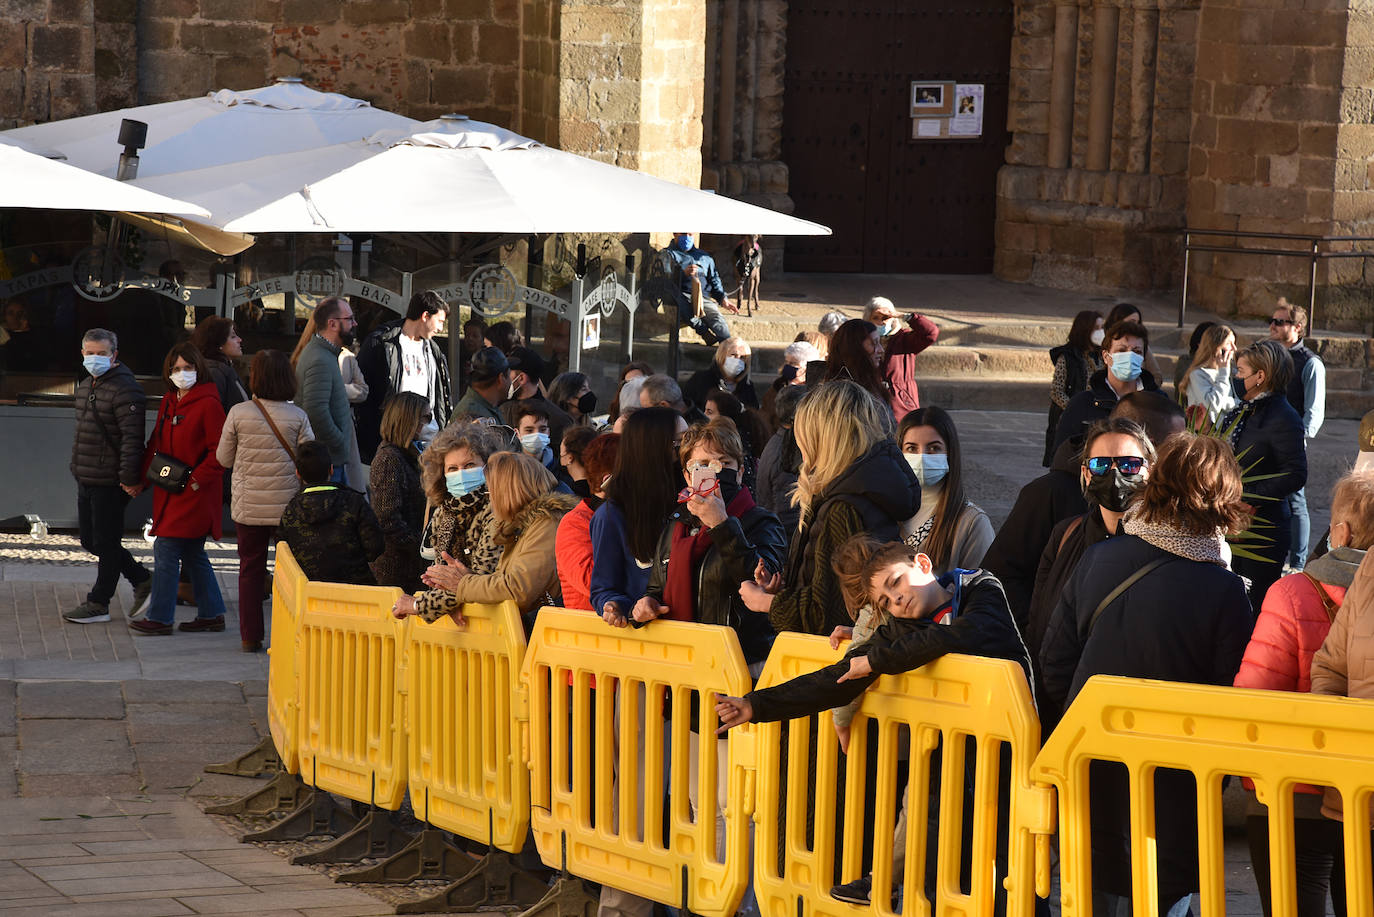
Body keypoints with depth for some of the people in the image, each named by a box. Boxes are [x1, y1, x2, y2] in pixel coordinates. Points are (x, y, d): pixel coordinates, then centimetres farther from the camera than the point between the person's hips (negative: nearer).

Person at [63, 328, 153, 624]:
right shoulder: (86, 386, 14)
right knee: (91, 540, 15)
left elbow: (132, 438, -21)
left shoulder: (125, 389, -17)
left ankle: (98, 604, 11)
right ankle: (143, 581, 26)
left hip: (110, 483, -10)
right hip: (86, 479, 10)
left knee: (106, 543, 1)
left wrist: (129, 478, -23)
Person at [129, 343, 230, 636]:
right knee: (192, 554, 13)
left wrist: (196, 480, -17)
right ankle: (211, 614, 22)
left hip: (194, 493, -8)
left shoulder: (208, 404, -13)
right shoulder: (169, 402, 13)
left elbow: (220, 452, -15)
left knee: (166, 549, -8)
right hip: (170, 491, 8)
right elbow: (156, 443, 19)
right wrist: (143, 475, 9)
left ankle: (159, 618, -1)